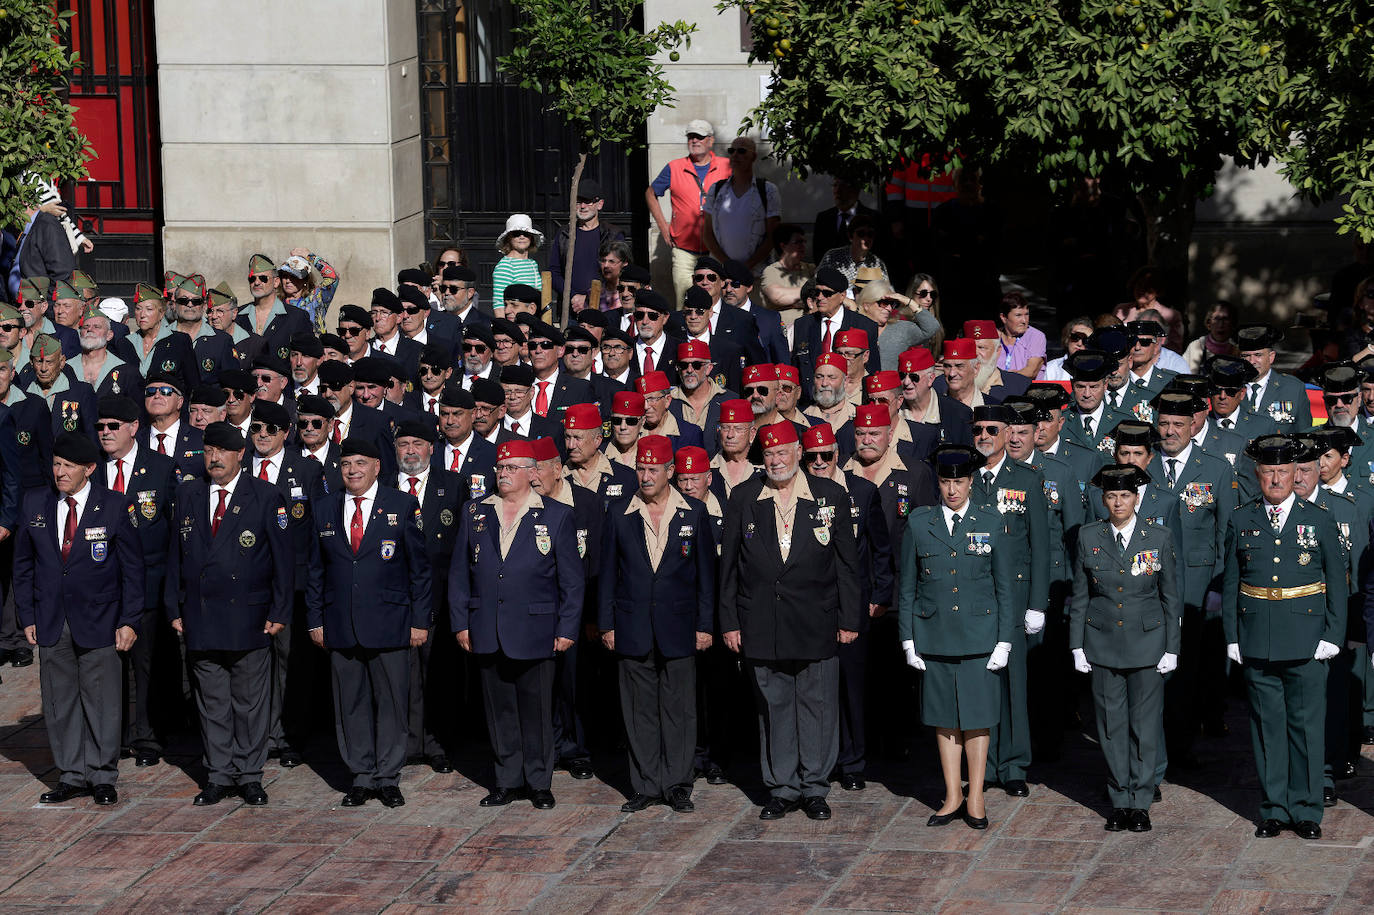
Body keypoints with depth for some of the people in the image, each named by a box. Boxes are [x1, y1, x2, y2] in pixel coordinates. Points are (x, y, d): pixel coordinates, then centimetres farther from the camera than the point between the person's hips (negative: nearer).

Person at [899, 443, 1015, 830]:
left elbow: (1005, 586, 3)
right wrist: (908, 638, 2)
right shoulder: (918, 523, 3)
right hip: (934, 635, 1)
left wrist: (1004, 640, -2)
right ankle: (953, 796, 16)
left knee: (977, 717, 1)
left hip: (979, 633, -1)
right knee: (944, 718, 7)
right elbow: (906, 586, 7)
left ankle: (976, 797, 11)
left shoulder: (991, 523, 2)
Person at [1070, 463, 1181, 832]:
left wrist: (1172, 648, -1)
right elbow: (1079, 595, 7)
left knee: (1145, 724, 1)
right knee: (1111, 723, 4)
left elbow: (1171, 597, 3)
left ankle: (1140, 802, 10)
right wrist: (1077, 646, 2)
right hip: (1103, 643, 1)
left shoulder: (1159, 538, -1)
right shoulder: (1089, 537, 2)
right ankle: (1119, 800, 14)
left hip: (1147, 642, -1)